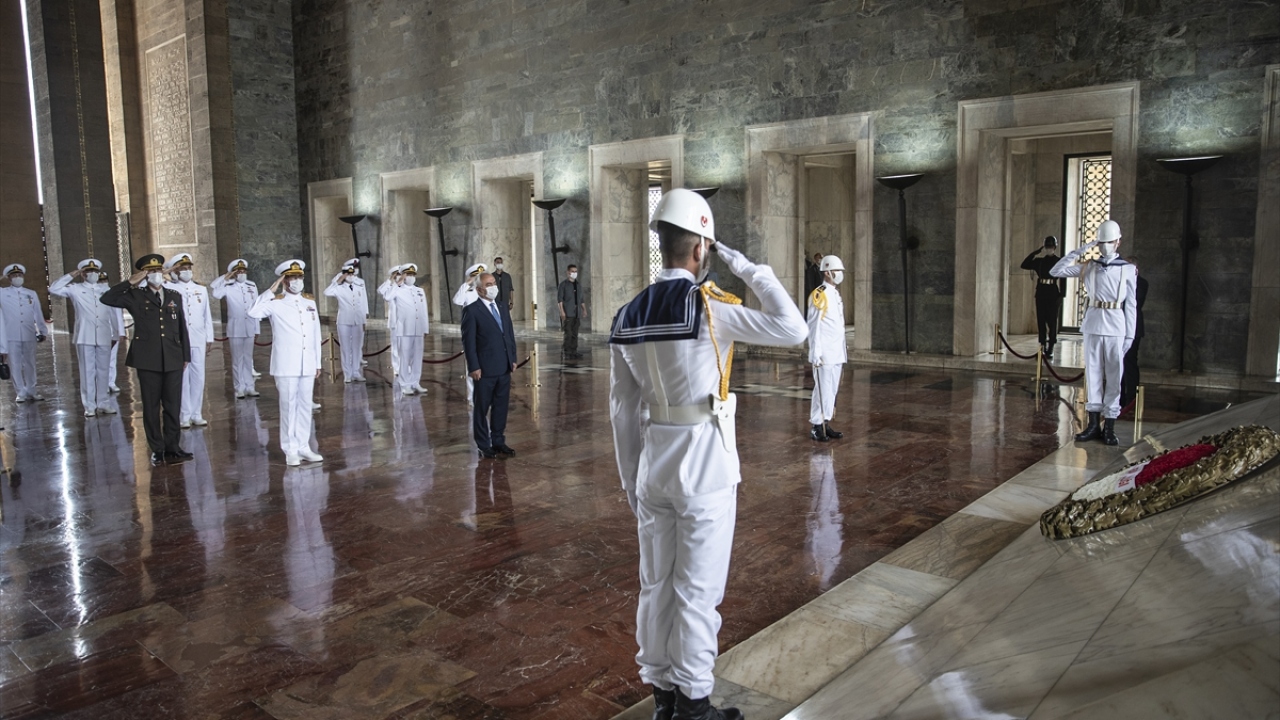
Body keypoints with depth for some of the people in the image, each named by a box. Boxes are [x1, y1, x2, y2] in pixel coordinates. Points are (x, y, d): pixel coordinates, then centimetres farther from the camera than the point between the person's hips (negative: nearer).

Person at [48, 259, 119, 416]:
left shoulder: (106, 290, 11)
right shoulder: (75, 289, 5)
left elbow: (112, 314, 12)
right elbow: (53, 289, -8)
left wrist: (115, 335, 12)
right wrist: (71, 275, -6)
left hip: (104, 337, 2)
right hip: (85, 337, -2)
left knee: (103, 371, 7)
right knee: (87, 371, 1)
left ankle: (103, 403, 15)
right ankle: (89, 406, 6)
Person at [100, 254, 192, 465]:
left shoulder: (175, 297, 12)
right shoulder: (135, 296, 4)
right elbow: (106, 299, -8)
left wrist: (186, 356, 11)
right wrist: (130, 282, -9)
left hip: (173, 360, 2)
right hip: (148, 360, -2)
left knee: (173, 406, 4)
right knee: (151, 406, 5)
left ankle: (172, 448, 13)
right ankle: (157, 450, 12)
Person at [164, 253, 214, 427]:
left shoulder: (201, 289, 10)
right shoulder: (169, 288, 3)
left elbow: (207, 315, 11)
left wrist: (209, 338, 8)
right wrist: (167, 272, -9)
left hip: (198, 341, 3)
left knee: (198, 378, 5)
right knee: (182, 378, 0)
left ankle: (197, 414, 14)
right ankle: (185, 415, 7)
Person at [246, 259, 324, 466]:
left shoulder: (310, 302, 10)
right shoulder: (276, 303, -3)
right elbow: (253, 313, -23)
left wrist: (318, 362, 11)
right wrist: (271, 291, -18)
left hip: (307, 364, 4)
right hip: (286, 365, -4)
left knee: (305, 406, 10)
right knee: (289, 407, 1)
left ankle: (304, 447, 19)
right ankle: (291, 450, 8)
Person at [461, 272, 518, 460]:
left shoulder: (503, 308, 12)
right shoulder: (471, 310, -8)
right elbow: (468, 341, -11)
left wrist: (513, 359, 9)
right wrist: (474, 367, -14)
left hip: (504, 368, 6)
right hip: (485, 370, -6)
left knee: (501, 407, 12)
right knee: (482, 408, 6)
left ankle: (498, 441, 23)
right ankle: (483, 446, 15)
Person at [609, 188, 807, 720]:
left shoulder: (628, 316, 4)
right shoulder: (708, 306, -16)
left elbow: (622, 410, 8)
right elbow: (793, 329, -14)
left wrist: (631, 480, 16)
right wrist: (750, 269, -5)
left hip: (654, 463, 6)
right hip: (705, 466, -6)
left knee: (655, 585, 15)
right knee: (697, 591, 6)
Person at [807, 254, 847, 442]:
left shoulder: (836, 294, 16)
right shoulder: (819, 295, -12)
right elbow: (814, 326, -15)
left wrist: (844, 351, 17)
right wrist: (816, 353, -18)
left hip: (837, 353, 9)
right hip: (824, 354, -9)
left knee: (832, 390, 11)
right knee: (823, 389, -6)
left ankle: (826, 423, 18)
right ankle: (816, 426, 2)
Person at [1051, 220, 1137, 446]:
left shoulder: (1127, 270, 3)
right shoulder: (1089, 266, 6)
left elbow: (1131, 306, 4)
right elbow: (1056, 271, -1)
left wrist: (1130, 335, -1)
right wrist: (1080, 251, -4)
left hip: (1115, 328, -2)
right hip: (1092, 325, 2)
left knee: (1113, 377, 1)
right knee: (1093, 374, 6)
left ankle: (1109, 427, 8)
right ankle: (1093, 424, 13)